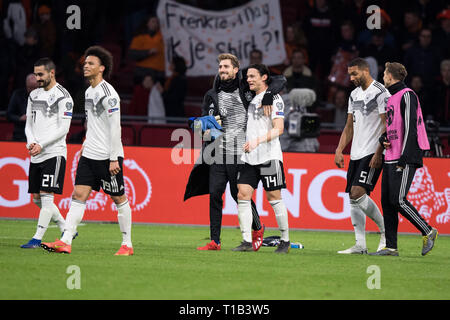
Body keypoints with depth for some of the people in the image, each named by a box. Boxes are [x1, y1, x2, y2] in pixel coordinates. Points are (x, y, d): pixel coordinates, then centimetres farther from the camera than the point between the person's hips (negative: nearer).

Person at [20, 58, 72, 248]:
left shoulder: (63, 96, -8)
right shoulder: (34, 95, 14)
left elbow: (63, 129, -12)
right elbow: (29, 124, 17)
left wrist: (41, 145, -17)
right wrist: (31, 142, -3)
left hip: (54, 153, -8)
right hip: (36, 155, 8)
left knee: (46, 196, -11)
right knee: (37, 199, 9)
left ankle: (37, 239, -11)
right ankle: (66, 230, 23)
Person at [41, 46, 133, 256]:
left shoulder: (108, 93, -14)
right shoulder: (89, 92, 13)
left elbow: (115, 128, -16)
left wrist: (114, 159, -18)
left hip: (108, 157, -8)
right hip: (89, 155, 8)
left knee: (119, 199, 1)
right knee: (78, 196, -1)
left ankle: (127, 245, 10)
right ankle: (66, 242, -8)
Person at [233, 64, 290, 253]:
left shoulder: (274, 98, -6)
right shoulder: (250, 98, 16)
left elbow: (278, 129, -15)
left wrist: (257, 141, -24)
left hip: (269, 156, -7)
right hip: (249, 157, 7)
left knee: (274, 198, -2)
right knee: (243, 195, -5)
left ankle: (285, 241, 9)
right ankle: (247, 241, -4)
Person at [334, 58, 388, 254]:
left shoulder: (380, 93, -10)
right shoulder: (354, 94, 16)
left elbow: (387, 127, -14)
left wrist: (378, 154, -20)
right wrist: (339, 150, 12)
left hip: (372, 153, -9)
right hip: (356, 153, 9)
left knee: (358, 192, -19)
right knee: (353, 198, 4)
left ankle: (385, 230, -4)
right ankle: (360, 245, 5)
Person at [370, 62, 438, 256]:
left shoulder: (407, 95, -9)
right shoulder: (390, 98, 19)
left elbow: (411, 127, -16)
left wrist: (404, 158, -21)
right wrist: (383, 139, 5)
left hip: (406, 158, -9)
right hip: (390, 158, 9)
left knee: (398, 200, -14)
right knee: (387, 201, 4)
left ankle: (428, 232, 0)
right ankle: (391, 247, 6)